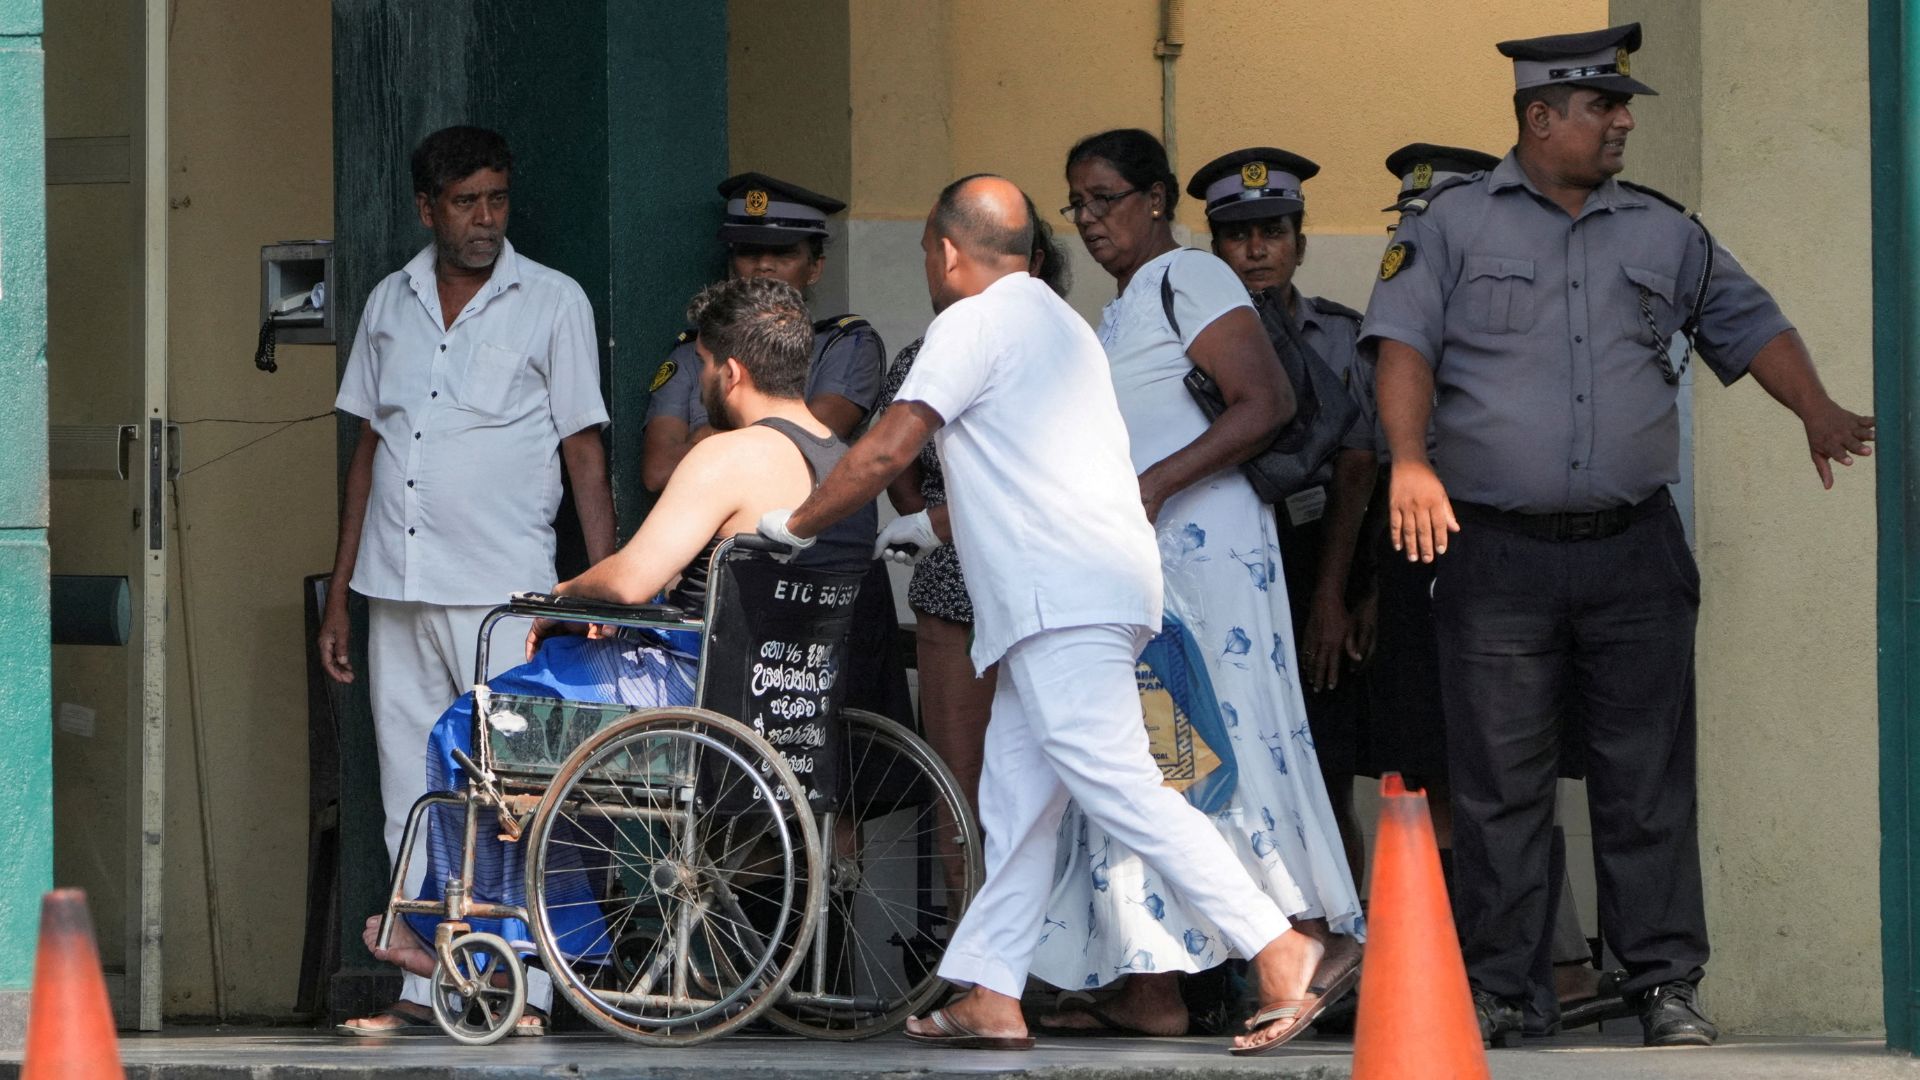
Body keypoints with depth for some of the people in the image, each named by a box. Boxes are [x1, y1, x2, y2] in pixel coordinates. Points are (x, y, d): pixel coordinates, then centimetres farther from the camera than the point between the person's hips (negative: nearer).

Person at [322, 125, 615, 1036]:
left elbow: (585, 455, 0)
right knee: (413, 802, 5)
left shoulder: (552, 302, 2)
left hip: (503, 588, -4)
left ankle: (524, 989, -6)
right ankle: (427, 987, 9)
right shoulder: (390, 303, 13)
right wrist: (338, 595, 15)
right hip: (397, 588, 4)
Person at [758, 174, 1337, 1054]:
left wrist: (796, 524, 5)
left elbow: (886, 452, -8)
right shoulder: (1056, 321, 26)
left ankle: (1276, 949, -23)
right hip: (1076, 597, 10)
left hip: (1060, 599, -10)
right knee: (1015, 796, 10)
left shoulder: (974, 322, -4)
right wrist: (932, 527, 43)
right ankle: (990, 997, 9)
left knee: (1119, 789, -16)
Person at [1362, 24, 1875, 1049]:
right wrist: (1411, 462, -18)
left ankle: (1666, 984, 3)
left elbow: (1750, 323, 18)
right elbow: (1405, 347, -4)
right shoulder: (1452, 224, 4)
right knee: (1499, 781, -1)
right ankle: (1488, 989, 5)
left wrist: (1817, 411, 3)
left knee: (1649, 778, 0)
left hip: (1633, 548, 2)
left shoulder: (1662, 232, 14)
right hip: (1499, 549, -2)